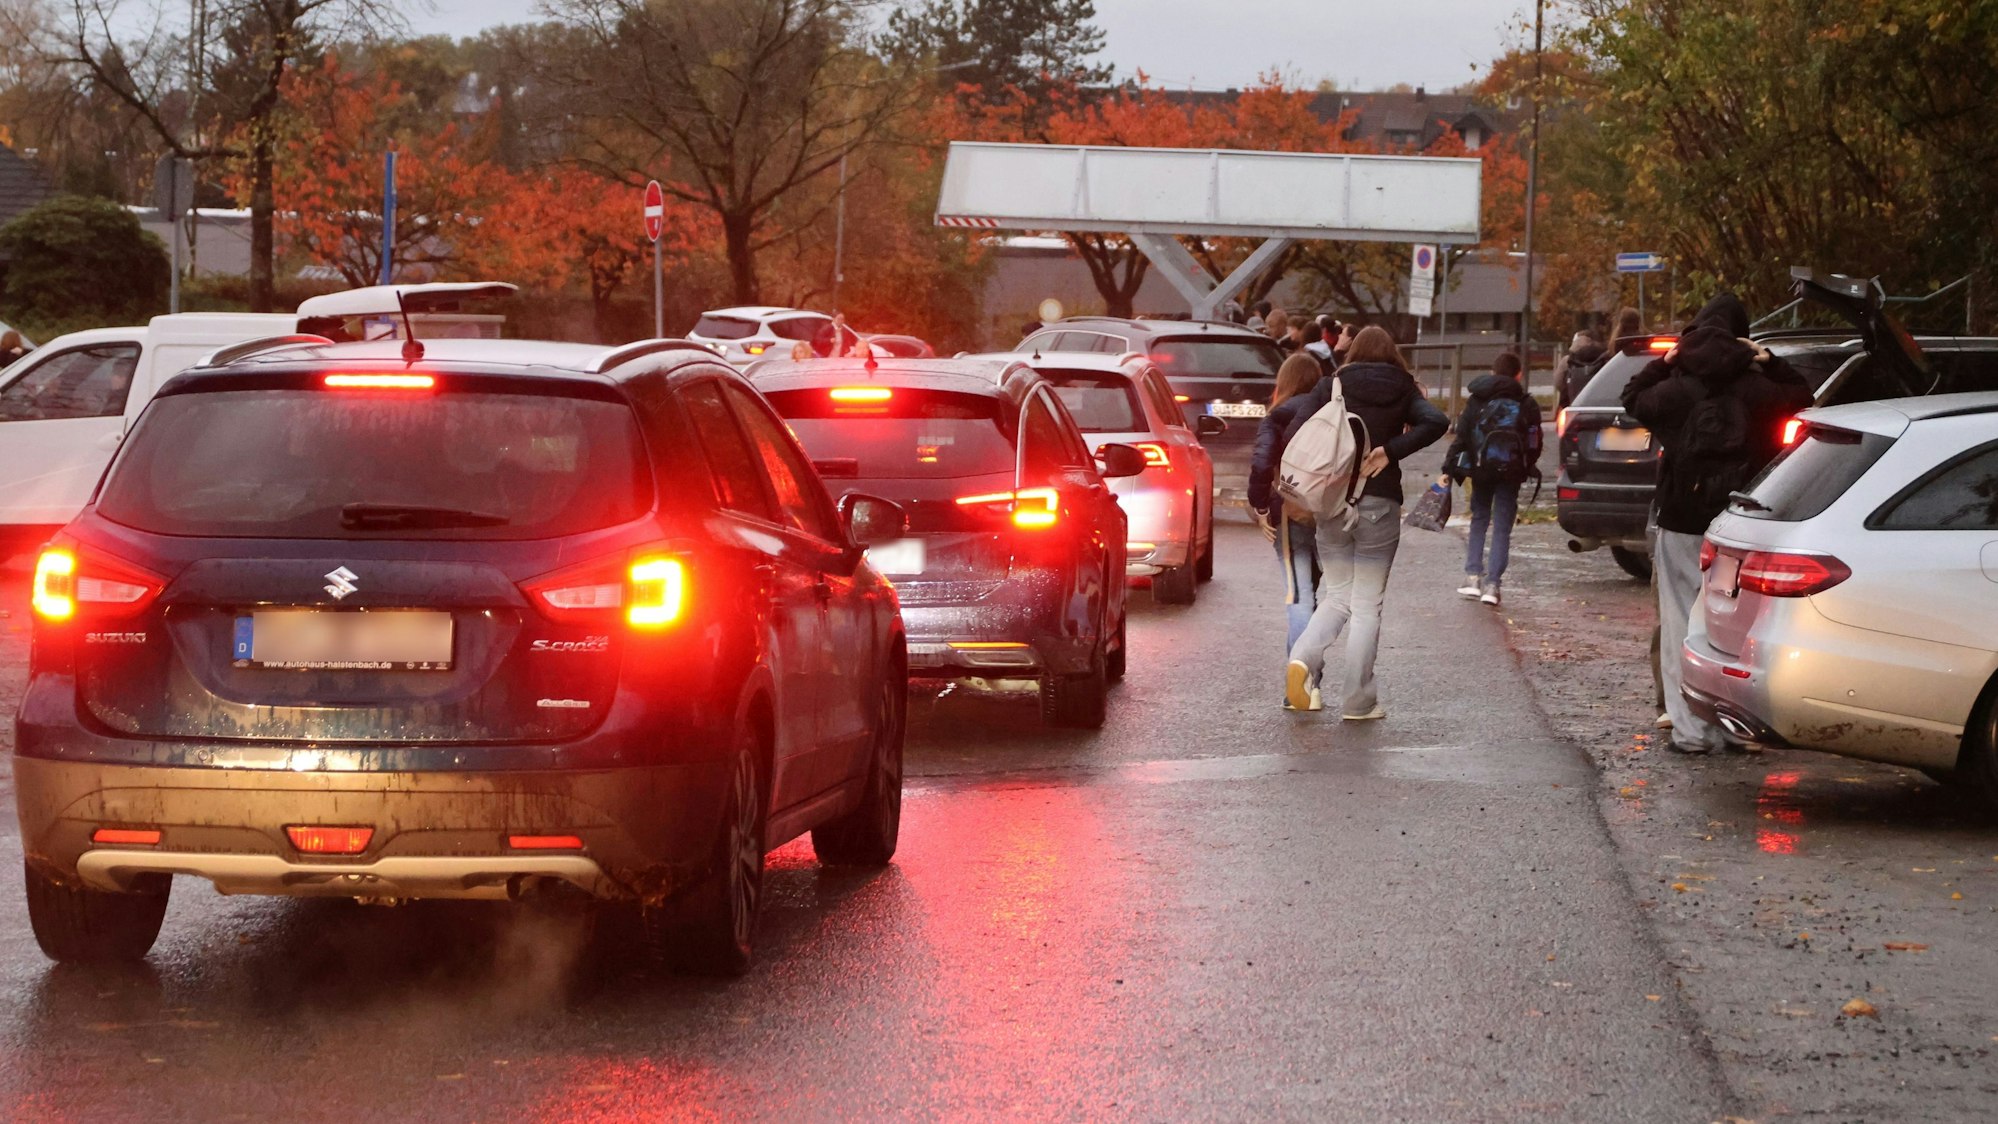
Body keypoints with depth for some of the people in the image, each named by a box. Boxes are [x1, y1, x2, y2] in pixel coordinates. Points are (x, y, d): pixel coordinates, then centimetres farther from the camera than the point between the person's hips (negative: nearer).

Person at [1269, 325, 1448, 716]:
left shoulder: (1332, 387, 4)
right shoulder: (1403, 392, 3)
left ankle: (1304, 656, -15)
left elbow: (1282, 416, -6)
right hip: (1380, 504, -1)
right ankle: (1358, 701, 2)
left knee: (1336, 596, 13)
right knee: (1367, 604, 5)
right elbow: (1436, 421, -14)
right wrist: (1391, 450, -12)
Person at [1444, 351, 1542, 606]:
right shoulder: (1527, 404, 2)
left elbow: (1461, 438, -1)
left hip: (1481, 470, 1)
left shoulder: (1477, 401, 3)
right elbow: (1534, 444, 2)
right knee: (1502, 528, 3)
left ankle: (1472, 575, 7)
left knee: (1479, 520, 17)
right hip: (1511, 472, -1)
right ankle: (1491, 583, -5)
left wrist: (1448, 470, -1)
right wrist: (1526, 468, 17)